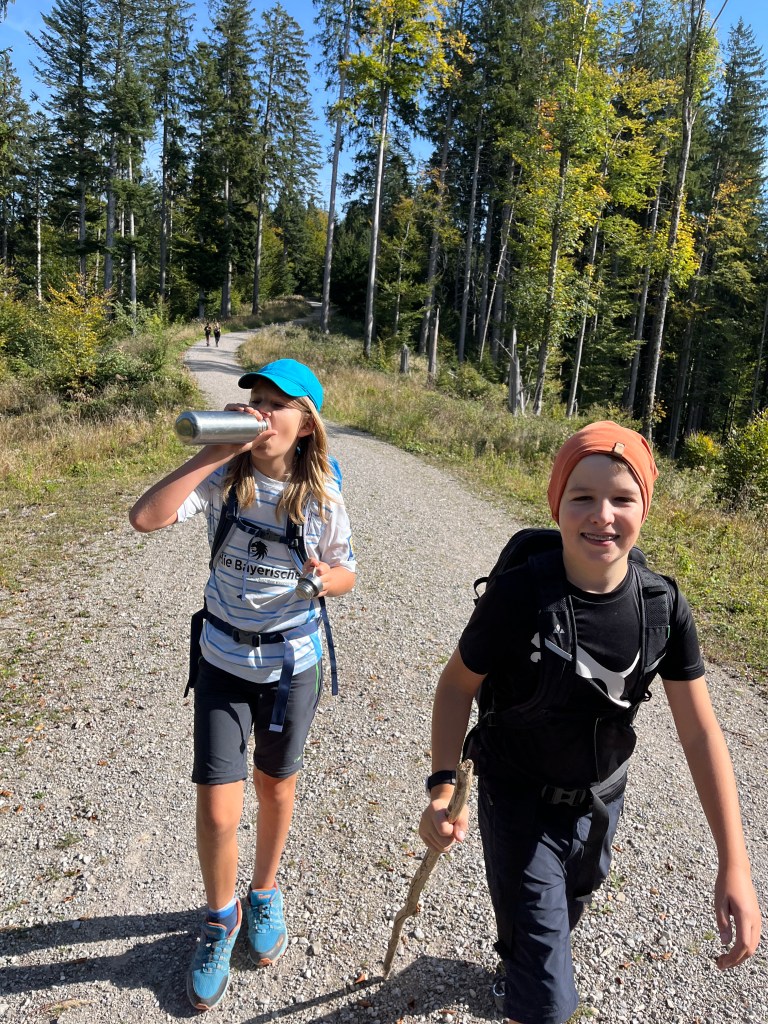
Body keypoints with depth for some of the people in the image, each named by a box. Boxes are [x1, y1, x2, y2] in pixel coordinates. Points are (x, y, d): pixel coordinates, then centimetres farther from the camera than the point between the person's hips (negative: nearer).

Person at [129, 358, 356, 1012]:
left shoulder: (322, 496, -13)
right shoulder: (224, 478, -14)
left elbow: (347, 574, -1)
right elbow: (145, 517, -29)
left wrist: (326, 579, -24)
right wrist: (214, 450, -30)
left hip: (292, 662, 1)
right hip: (224, 661, 0)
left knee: (276, 787, 20)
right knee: (217, 811, 2)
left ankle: (266, 894, 48)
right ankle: (220, 918, 33)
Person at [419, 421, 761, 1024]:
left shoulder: (664, 606, -17)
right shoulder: (516, 595, -27)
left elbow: (700, 731, -11)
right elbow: (457, 684, -13)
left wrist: (735, 866, -13)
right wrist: (442, 787, -24)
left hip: (601, 799, 5)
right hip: (519, 802, -4)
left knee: (564, 916, 33)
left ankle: (518, 969, 66)